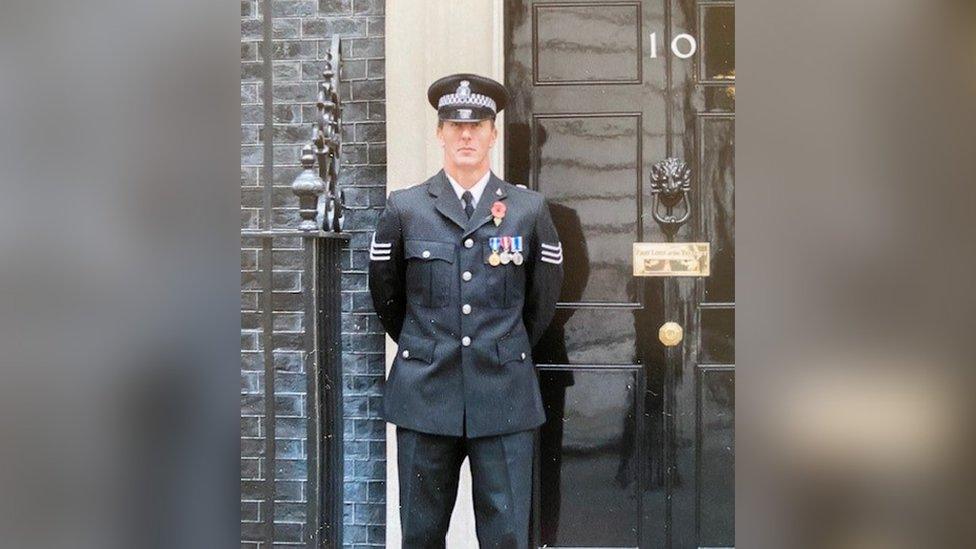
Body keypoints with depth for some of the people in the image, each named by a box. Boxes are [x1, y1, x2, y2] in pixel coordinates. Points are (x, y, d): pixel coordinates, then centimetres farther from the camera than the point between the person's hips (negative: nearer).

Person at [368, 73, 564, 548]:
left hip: (504, 396, 0)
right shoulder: (404, 208, 3)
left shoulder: (530, 209, 4)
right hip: (426, 393, 0)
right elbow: (385, 294, 14)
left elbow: (543, 299, 15)